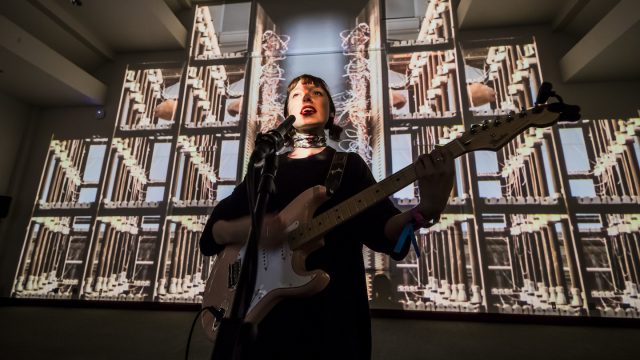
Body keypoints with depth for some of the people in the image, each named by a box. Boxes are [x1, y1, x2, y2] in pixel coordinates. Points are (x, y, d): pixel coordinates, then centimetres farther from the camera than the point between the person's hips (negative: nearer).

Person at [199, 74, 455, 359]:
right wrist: (246, 227, -17)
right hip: (268, 309, 2)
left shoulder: (349, 164, 4)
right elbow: (210, 234, 5)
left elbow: (381, 230, -8)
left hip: (336, 308, -1)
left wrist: (426, 210, -28)